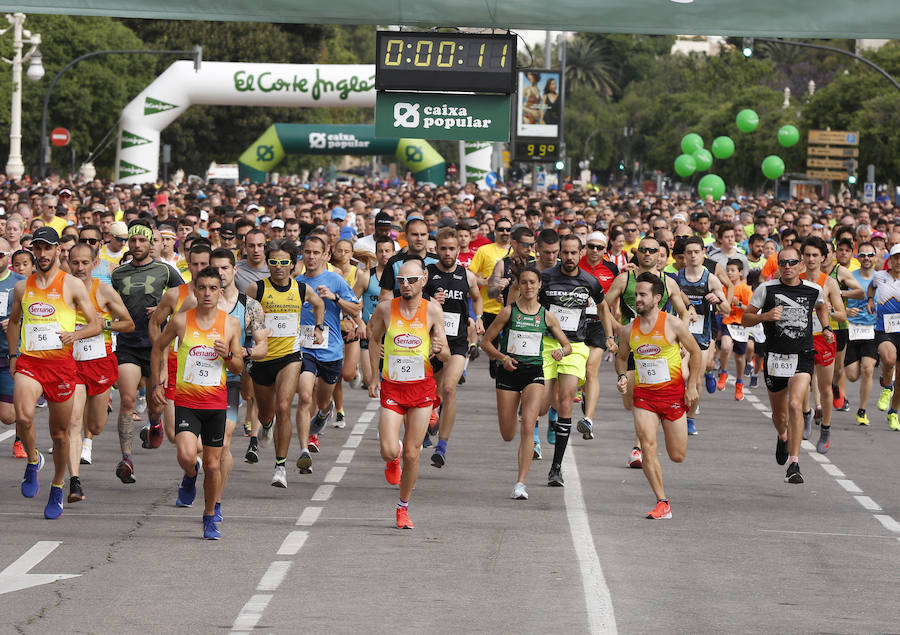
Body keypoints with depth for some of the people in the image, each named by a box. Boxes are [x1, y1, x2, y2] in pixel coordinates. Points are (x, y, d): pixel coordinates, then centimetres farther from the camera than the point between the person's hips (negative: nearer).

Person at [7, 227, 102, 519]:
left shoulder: (72, 285, 1)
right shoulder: (22, 287, 11)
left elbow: (96, 324, 2)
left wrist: (75, 334, -17)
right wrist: (13, 355, 18)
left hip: (61, 363, -1)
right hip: (29, 362, 1)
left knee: (59, 433, 7)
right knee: (23, 417, -26)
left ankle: (57, 488, 27)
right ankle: (33, 461, 3)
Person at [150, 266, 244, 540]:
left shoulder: (231, 324, 1)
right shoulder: (180, 320, -3)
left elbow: (239, 368, 8)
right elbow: (158, 348, 14)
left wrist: (227, 355, -13)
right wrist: (156, 383, 10)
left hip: (216, 403, 1)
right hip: (185, 401, -1)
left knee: (213, 465, 4)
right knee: (186, 456, -21)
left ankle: (210, 518, 24)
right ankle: (190, 477, 16)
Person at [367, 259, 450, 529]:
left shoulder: (432, 310, -5)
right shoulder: (385, 308, -4)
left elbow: (446, 357, 0)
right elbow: (373, 338, 16)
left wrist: (439, 349, -23)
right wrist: (374, 375, 12)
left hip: (421, 388, 0)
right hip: (391, 387, 0)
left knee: (411, 454, 2)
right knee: (390, 452, -13)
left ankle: (403, 508, 22)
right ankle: (393, 460, 27)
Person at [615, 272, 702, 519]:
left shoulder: (673, 325, -8)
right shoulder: (628, 330, 1)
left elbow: (695, 352, 2)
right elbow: (621, 357, 18)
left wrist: (692, 385, -3)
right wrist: (622, 376, -2)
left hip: (672, 392, -2)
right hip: (643, 393, 2)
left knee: (677, 456, 4)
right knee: (647, 445, -17)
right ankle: (662, 503, -10)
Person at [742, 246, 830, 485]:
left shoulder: (814, 290, 3)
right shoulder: (766, 289, -2)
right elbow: (745, 319, 1)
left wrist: (825, 329, 14)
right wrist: (765, 316, -17)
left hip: (803, 357, -1)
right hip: (775, 358, 1)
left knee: (795, 404, -23)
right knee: (779, 414, 13)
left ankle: (794, 464, -23)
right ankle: (783, 437, 51)